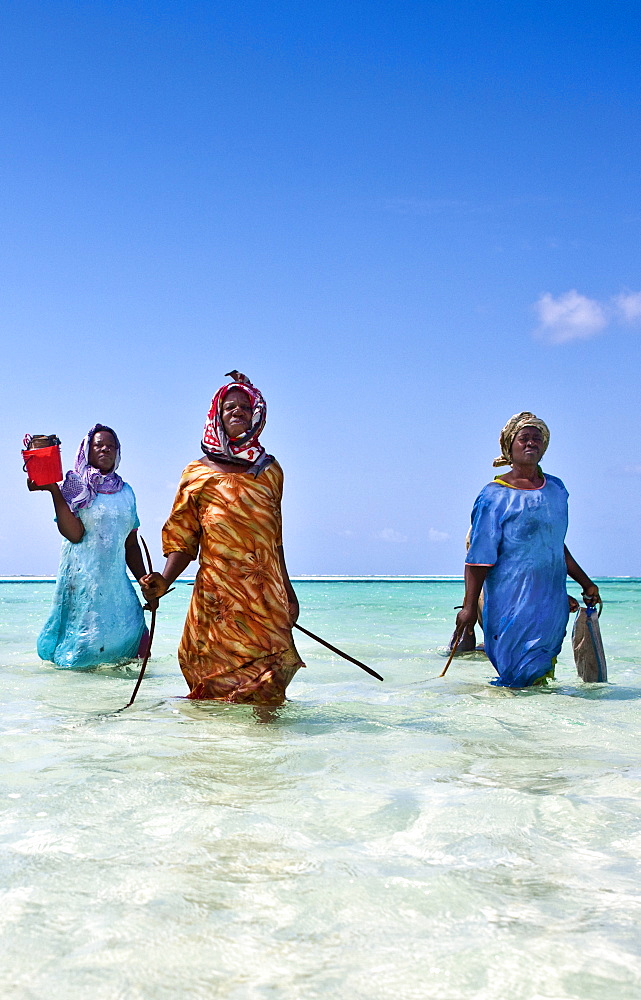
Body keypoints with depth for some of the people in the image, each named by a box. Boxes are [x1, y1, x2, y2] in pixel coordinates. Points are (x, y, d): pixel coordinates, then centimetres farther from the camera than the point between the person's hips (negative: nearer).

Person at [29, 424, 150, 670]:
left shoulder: (126, 491, 15)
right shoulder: (75, 486, 1)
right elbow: (74, 534, -15)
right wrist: (54, 490, -21)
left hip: (116, 582, 4)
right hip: (83, 580, -4)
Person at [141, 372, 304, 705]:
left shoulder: (270, 471, 13)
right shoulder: (198, 473, 5)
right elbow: (182, 540, 2)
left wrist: (288, 592, 20)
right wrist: (164, 580, -15)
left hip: (267, 599, 2)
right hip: (217, 597, -2)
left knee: (267, 691, -4)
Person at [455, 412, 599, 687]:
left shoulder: (556, 489, 12)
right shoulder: (494, 496, -6)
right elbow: (478, 559, -9)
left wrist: (585, 583, 25)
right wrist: (469, 607, -14)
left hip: (551, 603, 6)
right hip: (511, 604, -6)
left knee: (541, 677, 10)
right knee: (517, 678, -6)